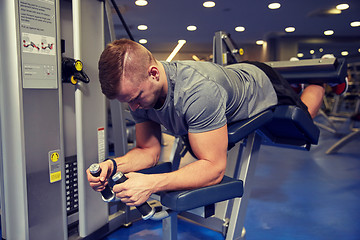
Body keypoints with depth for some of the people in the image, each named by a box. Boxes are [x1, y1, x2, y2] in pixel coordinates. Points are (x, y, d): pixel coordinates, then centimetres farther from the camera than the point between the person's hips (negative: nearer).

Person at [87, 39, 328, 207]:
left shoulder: (197, 91, -49)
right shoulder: (139, 90, -26)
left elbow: (214, 167, -44)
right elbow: (149, 151, -18)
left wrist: (151, 184, -56)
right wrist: (114, 165, -37)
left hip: (265, 90, -5)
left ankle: (318, 83, 53)